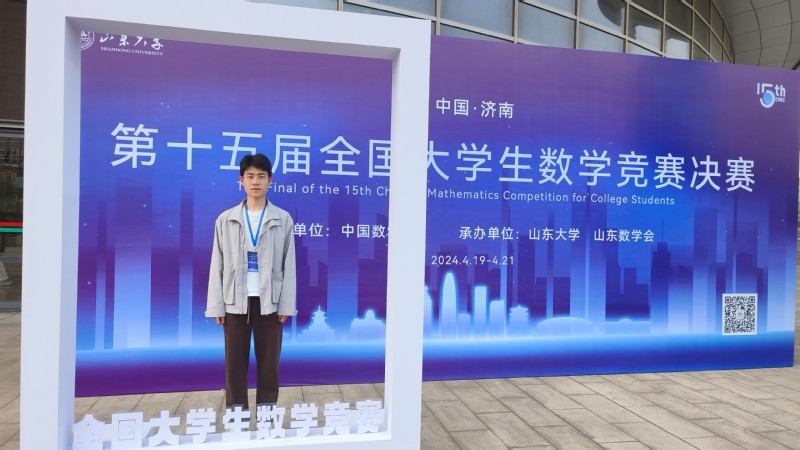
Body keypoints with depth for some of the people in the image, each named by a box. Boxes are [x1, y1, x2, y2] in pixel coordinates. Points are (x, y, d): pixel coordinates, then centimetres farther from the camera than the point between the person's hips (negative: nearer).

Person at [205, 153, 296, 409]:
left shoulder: (283, 220, 2)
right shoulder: (225, 220, 5)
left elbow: (289, 265, 1)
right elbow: (217, 266, 4)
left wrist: (286, 305, -4)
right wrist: (216, 306, -1)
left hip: (269, 301, -1)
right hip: (236, 301, 1)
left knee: (269, 362, 7)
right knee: (235, 362, 6)